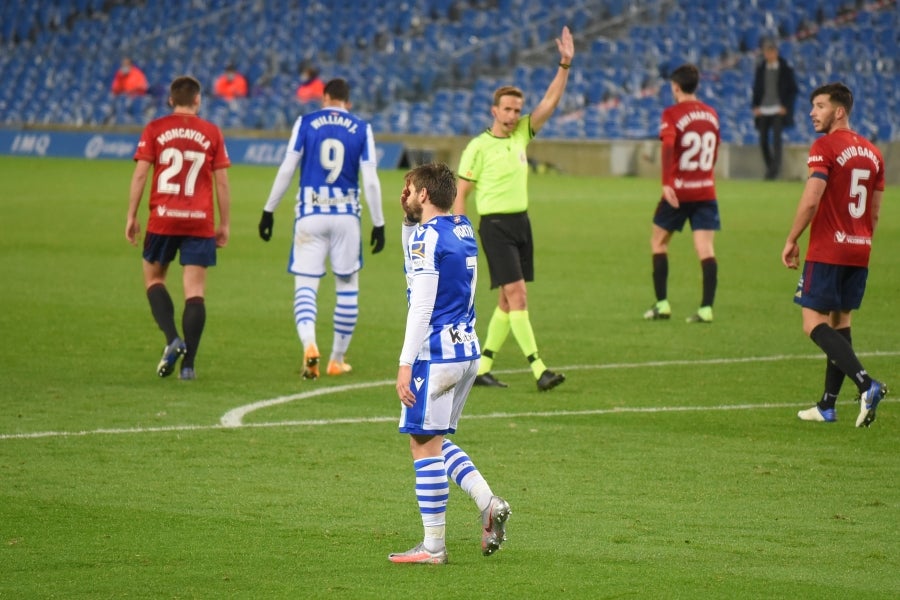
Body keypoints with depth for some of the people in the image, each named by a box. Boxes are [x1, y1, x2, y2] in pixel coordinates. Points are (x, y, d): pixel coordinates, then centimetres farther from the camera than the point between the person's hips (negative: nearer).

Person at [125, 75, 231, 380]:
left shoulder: (154, 129, 2)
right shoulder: (211, 133, 4)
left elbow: (140, 174, -2)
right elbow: (222, 182, 4)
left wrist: (131, 216, 4)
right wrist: (224, 224, 11)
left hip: (162, 218, 0)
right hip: (200, 222, 0)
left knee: (154, 278, 17)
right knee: (195, 291, 2)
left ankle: (172, 339, -4)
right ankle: (188, 363, -3)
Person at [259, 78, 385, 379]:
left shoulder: (305, 123, 2)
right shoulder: (361, 129, 3)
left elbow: (287, 169, -2)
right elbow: (370, 180, -1)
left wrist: (269, 210, 5)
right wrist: (378, 224, 6)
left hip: (311, 214, -1)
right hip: (346, 215, 1)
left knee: (305, 286, -1)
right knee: (347, 287, 13)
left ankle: (309, 345, -26)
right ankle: (337, 359, 17)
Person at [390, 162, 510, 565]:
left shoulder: (427, 237, -13)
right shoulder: (464, 230, 13)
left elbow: (421, 306, -17)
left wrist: (406, 365, -17)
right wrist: (408, 218, 19)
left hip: (436, 352, -9)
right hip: (468, 350, 9)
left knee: (425, 444, -2)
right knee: (434, 441, 18)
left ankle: (433, 546, 1)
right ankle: (488, 503, 2)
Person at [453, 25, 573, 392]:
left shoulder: (521, 135, 9)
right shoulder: (478, 148, -6)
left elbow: (550, 102, 2)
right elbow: (460, 195, -4)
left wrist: (565, 65, -8)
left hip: (521, 222, 7)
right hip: (495, 225, -7)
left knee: (508, 301, 8)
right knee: (517, 296, -13)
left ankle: (482, 366, 16)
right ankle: (538, 369, -18)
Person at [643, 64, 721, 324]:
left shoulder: (672, 114, -8)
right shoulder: (711, 114, 9)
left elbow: (668, 146, -24)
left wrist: (666, 183, -29)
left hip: (678, 191, -4)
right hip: (706, 190, 4)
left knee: (659, 242, 13)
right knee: (705, 248, -2)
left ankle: (662, 304, 11)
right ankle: (706, 308, -10)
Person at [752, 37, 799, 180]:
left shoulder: (786, 69, 0)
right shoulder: (760, 68, 11)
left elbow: (793, 89, 3)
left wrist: (786, 106, -7)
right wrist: (755, 106, 5)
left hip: (779, 110, -4)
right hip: (763, 110, 4)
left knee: (776, 139, -16)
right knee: (763, 141, 3)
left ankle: (775, 170, -19)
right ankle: (769, 167, 17)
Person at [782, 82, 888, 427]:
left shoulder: (825, 147, -11)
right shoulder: (872, 153, 12)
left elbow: (811, 200, -19)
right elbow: (875, 212, 15)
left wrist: (791, 241, -10)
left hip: (827, 252, -8)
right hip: (859, 251, 8)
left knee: (814, 324, -6)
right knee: (840, 321, 14)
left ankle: (866, 384, -24)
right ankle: (827, 406, 16)